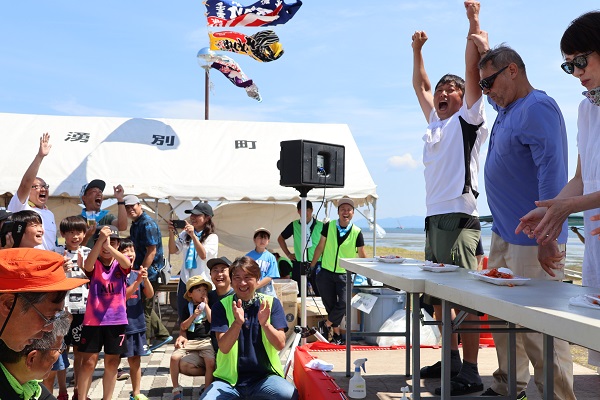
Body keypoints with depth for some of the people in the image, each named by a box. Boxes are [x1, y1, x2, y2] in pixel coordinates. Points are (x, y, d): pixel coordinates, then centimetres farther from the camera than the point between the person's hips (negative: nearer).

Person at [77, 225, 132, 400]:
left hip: (116, 320, 1)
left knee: (112, 364, 10)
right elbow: (87, 264, -28)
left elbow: (127, 263, -24)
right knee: (88, 363, 0)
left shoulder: (120, 264, 0)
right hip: (93, 320, -1)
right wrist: (100, 240, -43)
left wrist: (109, 246, -41)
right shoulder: (94, 264, -3)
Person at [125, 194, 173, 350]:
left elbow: (152, 251, -21)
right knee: (145, 308, 16)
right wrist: (135, 270, 16)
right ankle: (162, 335, 27)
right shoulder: (135, 225, 14)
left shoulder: (147, 224, -16)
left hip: (149, 273, -10)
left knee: (143, 309, -1)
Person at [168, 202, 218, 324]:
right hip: (185, 281, 5)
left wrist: (193, 235, -26)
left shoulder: (212, 237, -5)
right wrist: (171, 233, -11)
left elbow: (203, 255, -19)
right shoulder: (185, 234, 8)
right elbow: (172, 250, 2)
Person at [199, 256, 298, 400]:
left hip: (264, 376, 0)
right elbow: (224, 348, -11)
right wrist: (237, 322, -28)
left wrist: (264, 323, -24)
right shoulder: (221, 306, 0)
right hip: (229, 378, 0)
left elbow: (280, 345, -7)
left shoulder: (271, 303, 1)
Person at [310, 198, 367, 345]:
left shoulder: (357, 232, -6)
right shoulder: (329, 226, -3)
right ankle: (337, 334, 24)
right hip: (326, 273, 1)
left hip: (345, 274, -1)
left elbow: (362, 255, 1)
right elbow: (320, 246, 6)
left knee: (344, 303, -13)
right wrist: (311, 266, 9)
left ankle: (326, 324, 12)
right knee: (330, 305, 8)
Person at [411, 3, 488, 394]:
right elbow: (421, 86, 34)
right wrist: (418, 50, 34)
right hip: (434, 219, 8)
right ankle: (451, 360, 21)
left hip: (458, 218, -8)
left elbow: (473, 69, -4)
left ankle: (470, 373, -10)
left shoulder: (468, 120, 4)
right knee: (437, 296, 10)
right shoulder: (435, 124, 22)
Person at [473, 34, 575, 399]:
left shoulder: (537, 107, -15)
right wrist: (485, 49, 31)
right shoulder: (507, 107, 14)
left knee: (538, 326, -8)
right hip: (503, 233, 10)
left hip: (532, 241, -10)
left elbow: (552, 173, -24)